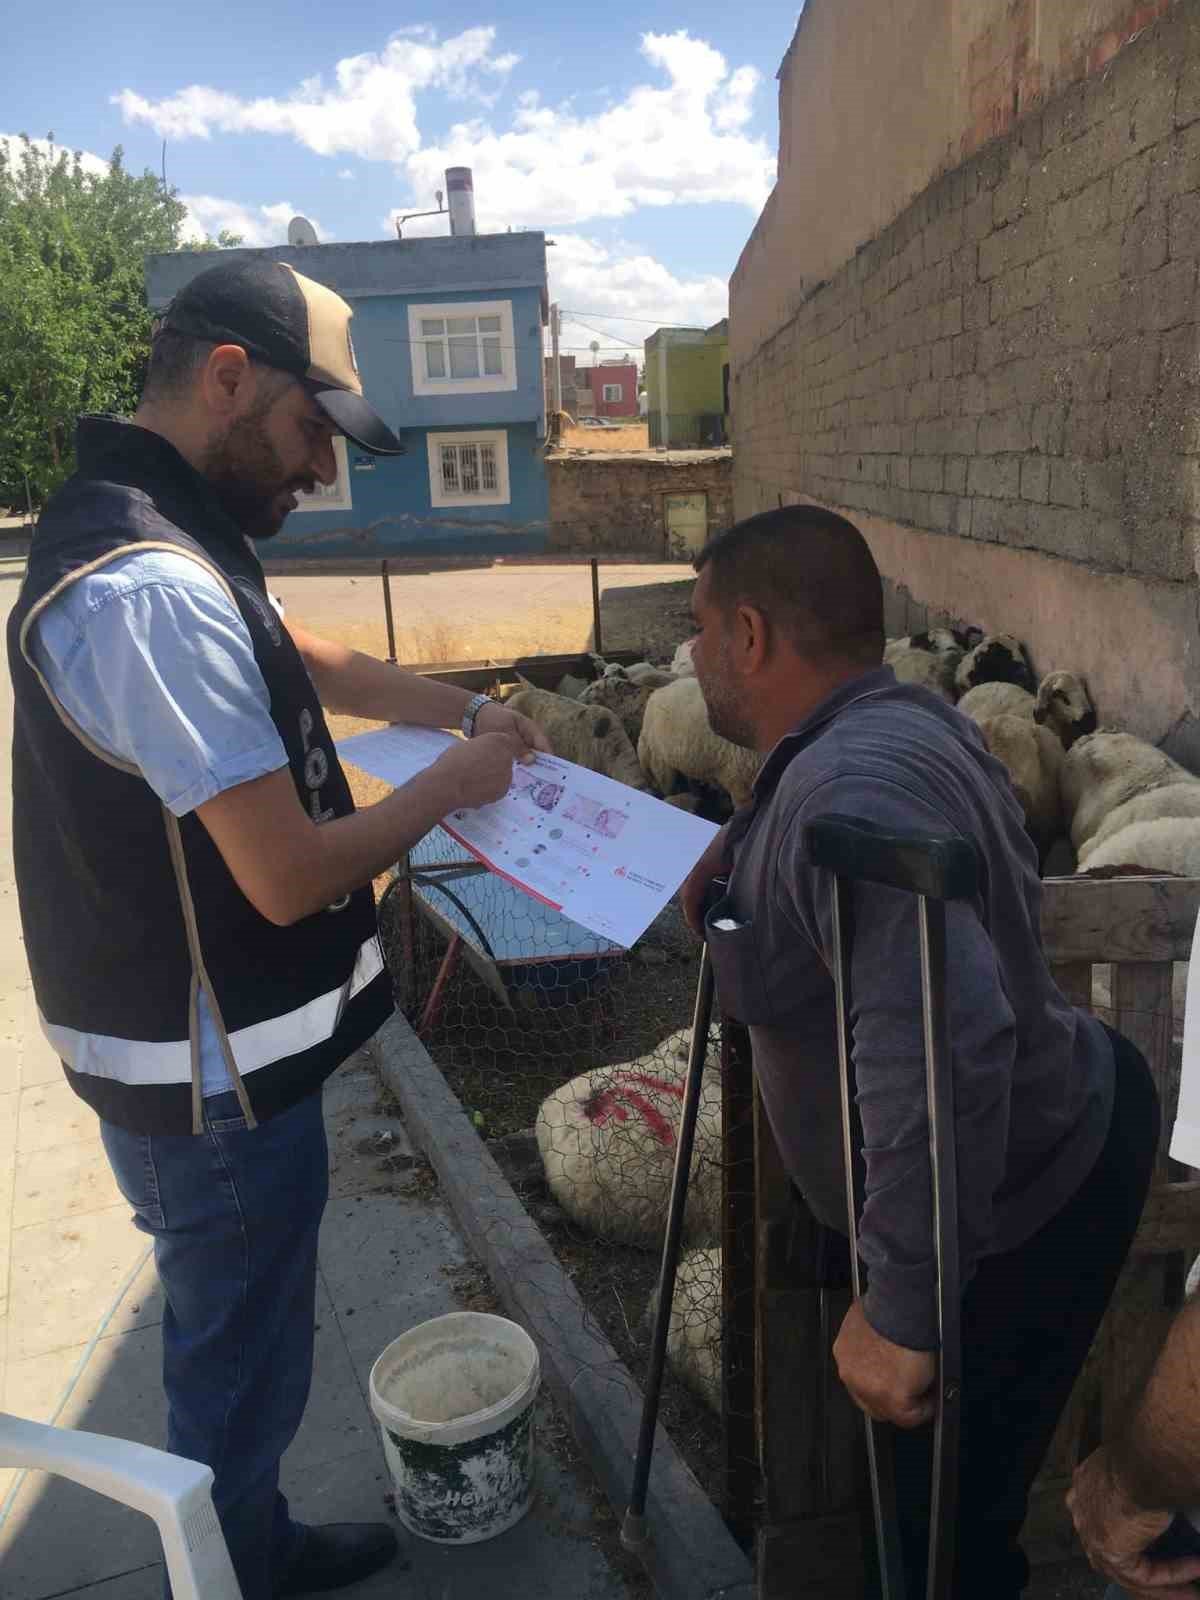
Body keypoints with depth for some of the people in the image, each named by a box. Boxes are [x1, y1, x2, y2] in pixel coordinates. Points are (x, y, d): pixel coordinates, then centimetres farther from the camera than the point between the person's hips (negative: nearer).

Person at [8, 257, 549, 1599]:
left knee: (233, 1336, 27)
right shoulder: (155, 591, -28)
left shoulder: (151, 534, 6)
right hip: (215, 1077, -10)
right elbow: (292, 873, -28)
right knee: (241, 1365, 13)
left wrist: (463, 710, 12)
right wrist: (449, 785, -11)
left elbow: (301, 661, 21)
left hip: (215, 1048, 10)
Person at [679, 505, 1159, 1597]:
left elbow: (945, 1042, -43)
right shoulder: (899, 718, 1)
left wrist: (902, 1309, -34)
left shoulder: (851, 790, -33)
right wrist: (739, 891, 0)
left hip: (1026, 1202, -9)